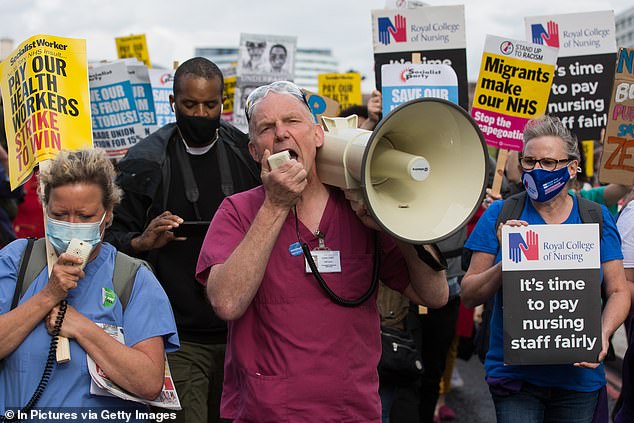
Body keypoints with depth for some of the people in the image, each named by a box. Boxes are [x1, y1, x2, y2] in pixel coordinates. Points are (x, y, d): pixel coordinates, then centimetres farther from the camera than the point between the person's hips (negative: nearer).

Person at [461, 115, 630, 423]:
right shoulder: (500, 216, -3)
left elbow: (618, 291, 3)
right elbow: (469, 295, -3)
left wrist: (603, 334, -16)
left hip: (579, 374, 2)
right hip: (514, 372, -1)